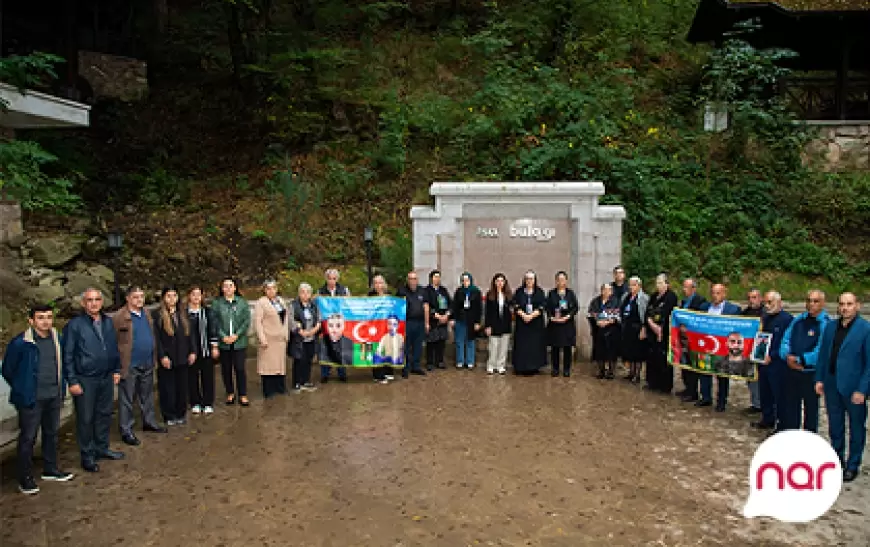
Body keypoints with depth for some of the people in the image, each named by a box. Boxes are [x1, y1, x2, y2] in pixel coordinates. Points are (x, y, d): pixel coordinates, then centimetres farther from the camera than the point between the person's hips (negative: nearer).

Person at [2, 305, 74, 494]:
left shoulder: (57, 339, 2)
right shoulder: (20, 343, -14)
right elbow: (8, 370, -3)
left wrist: (60, 388, 12)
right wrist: (23, 390, 2)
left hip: (54, 397, 6)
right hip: (31, 399, -5)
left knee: (52, 433, 17)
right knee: (28, 438, 4)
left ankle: (50, 469, 32)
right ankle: (25, 478, 16)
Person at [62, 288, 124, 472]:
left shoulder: (108, 322, 6)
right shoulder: (75, 325, -10)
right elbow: (67, 355, -9)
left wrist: (116, 369, 11)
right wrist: (72, 381, -12)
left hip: (106, 378, 5)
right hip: (85, 380, -5)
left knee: (104, 414, 15)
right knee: (85, 419, 5)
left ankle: (102, 448, 30)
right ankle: (87, 455, 17)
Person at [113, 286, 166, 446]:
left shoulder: (147, 314, 9)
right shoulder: (120, 317, -14)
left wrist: (155, 359, 14)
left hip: (147, 365, 7)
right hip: (129, 366, -7)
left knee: (147, 396, 20)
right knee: (127, 400, 5)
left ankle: (149, 421, 35)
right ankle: (126, 431, 14)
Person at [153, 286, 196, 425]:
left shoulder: (182, 314, 9)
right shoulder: (157, 315, -6)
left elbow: (190, 333, 11)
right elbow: (156, 338, -10)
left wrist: (192, 351, 4)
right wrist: (162, 356, -15)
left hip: (183, 357, 5)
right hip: (167, 359, -4)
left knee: (182, 387, 11)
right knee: (167, 388, 4)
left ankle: (181, 414, 22)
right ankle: (169, 416, 16)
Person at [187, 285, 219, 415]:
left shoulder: (208, 311, 4)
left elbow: (213, 330, 4)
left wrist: (214, 347, -1)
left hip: (206, 350, 0)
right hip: (190, 350, 0)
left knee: (207, 377, 4)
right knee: (192, 377, 6)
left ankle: (208, 404, 15)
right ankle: (195, 404, 20)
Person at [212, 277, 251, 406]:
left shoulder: (242, 302, 3)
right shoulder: (216, 303, 3)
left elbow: (247, 321, 0)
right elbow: (214, 322, -1)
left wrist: (236, 335, -11)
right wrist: (223, 336, -12)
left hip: (239, 342, -1)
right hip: (223, 342, 1)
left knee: (240, 368, -1)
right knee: (226, 369, 9)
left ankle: (243, 395, 10)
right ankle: (230, 393, 24)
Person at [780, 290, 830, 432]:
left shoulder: (826, 324, -13)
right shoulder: (798, 320, 7)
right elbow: (786, 340, 5)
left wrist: (799, 360, -19)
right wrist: (788, 356, -13)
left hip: (811, 374, -5)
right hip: (791, 371, 5)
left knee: (811, 408, 11)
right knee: (790, 406, 16)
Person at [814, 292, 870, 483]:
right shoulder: (830, 326, 4)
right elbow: (823, 354, 9)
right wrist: (819, 379, 6)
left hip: (854, 388, -5)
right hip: (832, 385, 5)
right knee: (835, 426, 17)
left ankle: (853, 465, 25)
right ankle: (837, 458, 33)